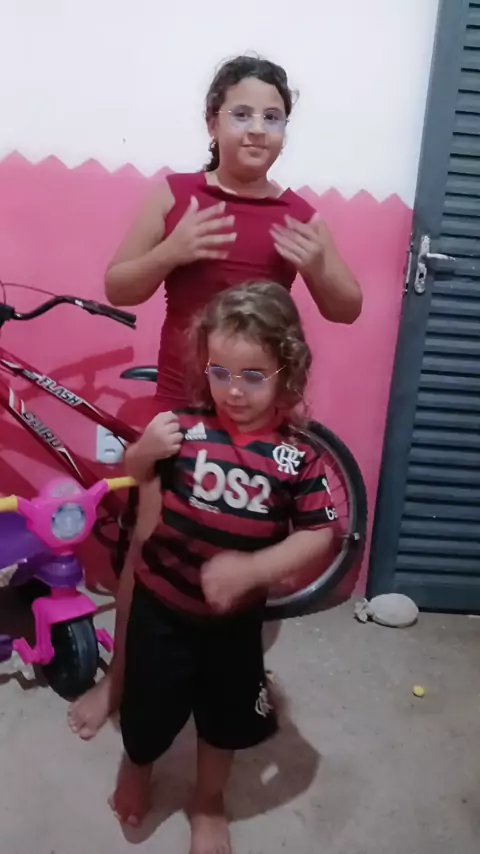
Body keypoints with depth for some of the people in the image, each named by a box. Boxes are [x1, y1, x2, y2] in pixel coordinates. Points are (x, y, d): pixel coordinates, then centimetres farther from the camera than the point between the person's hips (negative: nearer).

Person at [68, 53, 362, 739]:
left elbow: (346, 310, 5)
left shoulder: (298, 215, 1)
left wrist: (317, 267, -15)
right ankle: (118, 677, 33)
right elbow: (117, 288, -1)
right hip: (182, 401, -1)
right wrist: (172, 251, -19)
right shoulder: (174, 194, -2)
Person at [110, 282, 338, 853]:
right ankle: (137, 763, 55)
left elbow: (318, 535, -14)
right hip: (161, 601, 0)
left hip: (235, 614, 1)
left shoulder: (297, 453, -17)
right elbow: (136, 479, -1)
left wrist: (253, 570, -27)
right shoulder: (188, 425, -17)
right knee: (150, 704, 18)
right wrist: (144, 452, -23)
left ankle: (208, 804, 52)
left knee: (225, 715, 20)